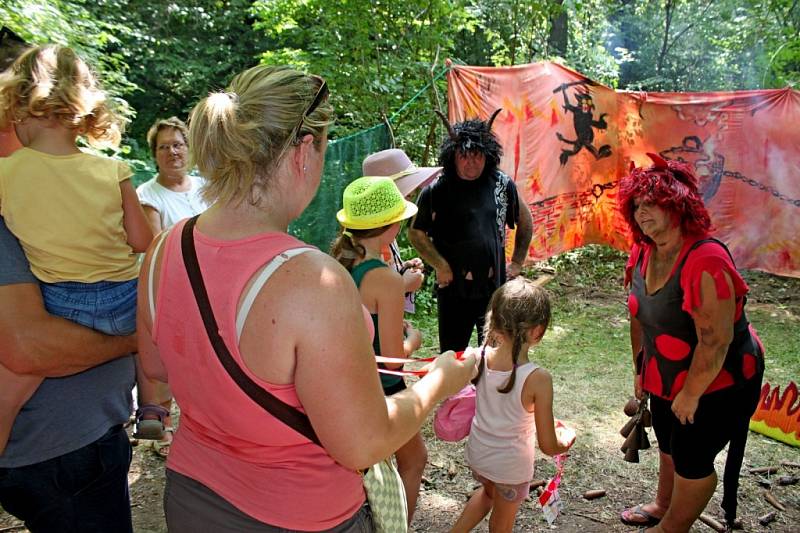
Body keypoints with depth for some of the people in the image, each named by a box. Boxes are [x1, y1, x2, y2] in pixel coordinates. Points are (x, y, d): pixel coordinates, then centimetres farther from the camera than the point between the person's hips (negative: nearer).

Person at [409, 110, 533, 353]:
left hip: (494, 286, 2)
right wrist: (440, 266, -8)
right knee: (452, 353, 11)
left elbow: (525, 222, 14)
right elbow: (416, 233, 0)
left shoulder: (502, 185, 1)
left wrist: (517, 262, 10)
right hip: (453, 288, -2)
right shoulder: (436, 191, -7)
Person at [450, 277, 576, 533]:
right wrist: (567, 438, -1)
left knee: (488, 492, 37)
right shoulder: (538, 379, -30)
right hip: (512, 464, -4)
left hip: (477, 454, 4)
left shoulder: (480, 357, -20)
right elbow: (548, 446, -22)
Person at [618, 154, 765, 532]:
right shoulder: (643, 253, -5)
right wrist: (640, 369, 12)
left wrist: (691, 394, -20)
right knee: (668, 447, 25)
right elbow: (639, 317, 6)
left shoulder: (705, 261, -32)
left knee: (691, 459, 8)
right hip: (666, 379, 8)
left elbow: (716, 341, -31)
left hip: (716, 383, -7)